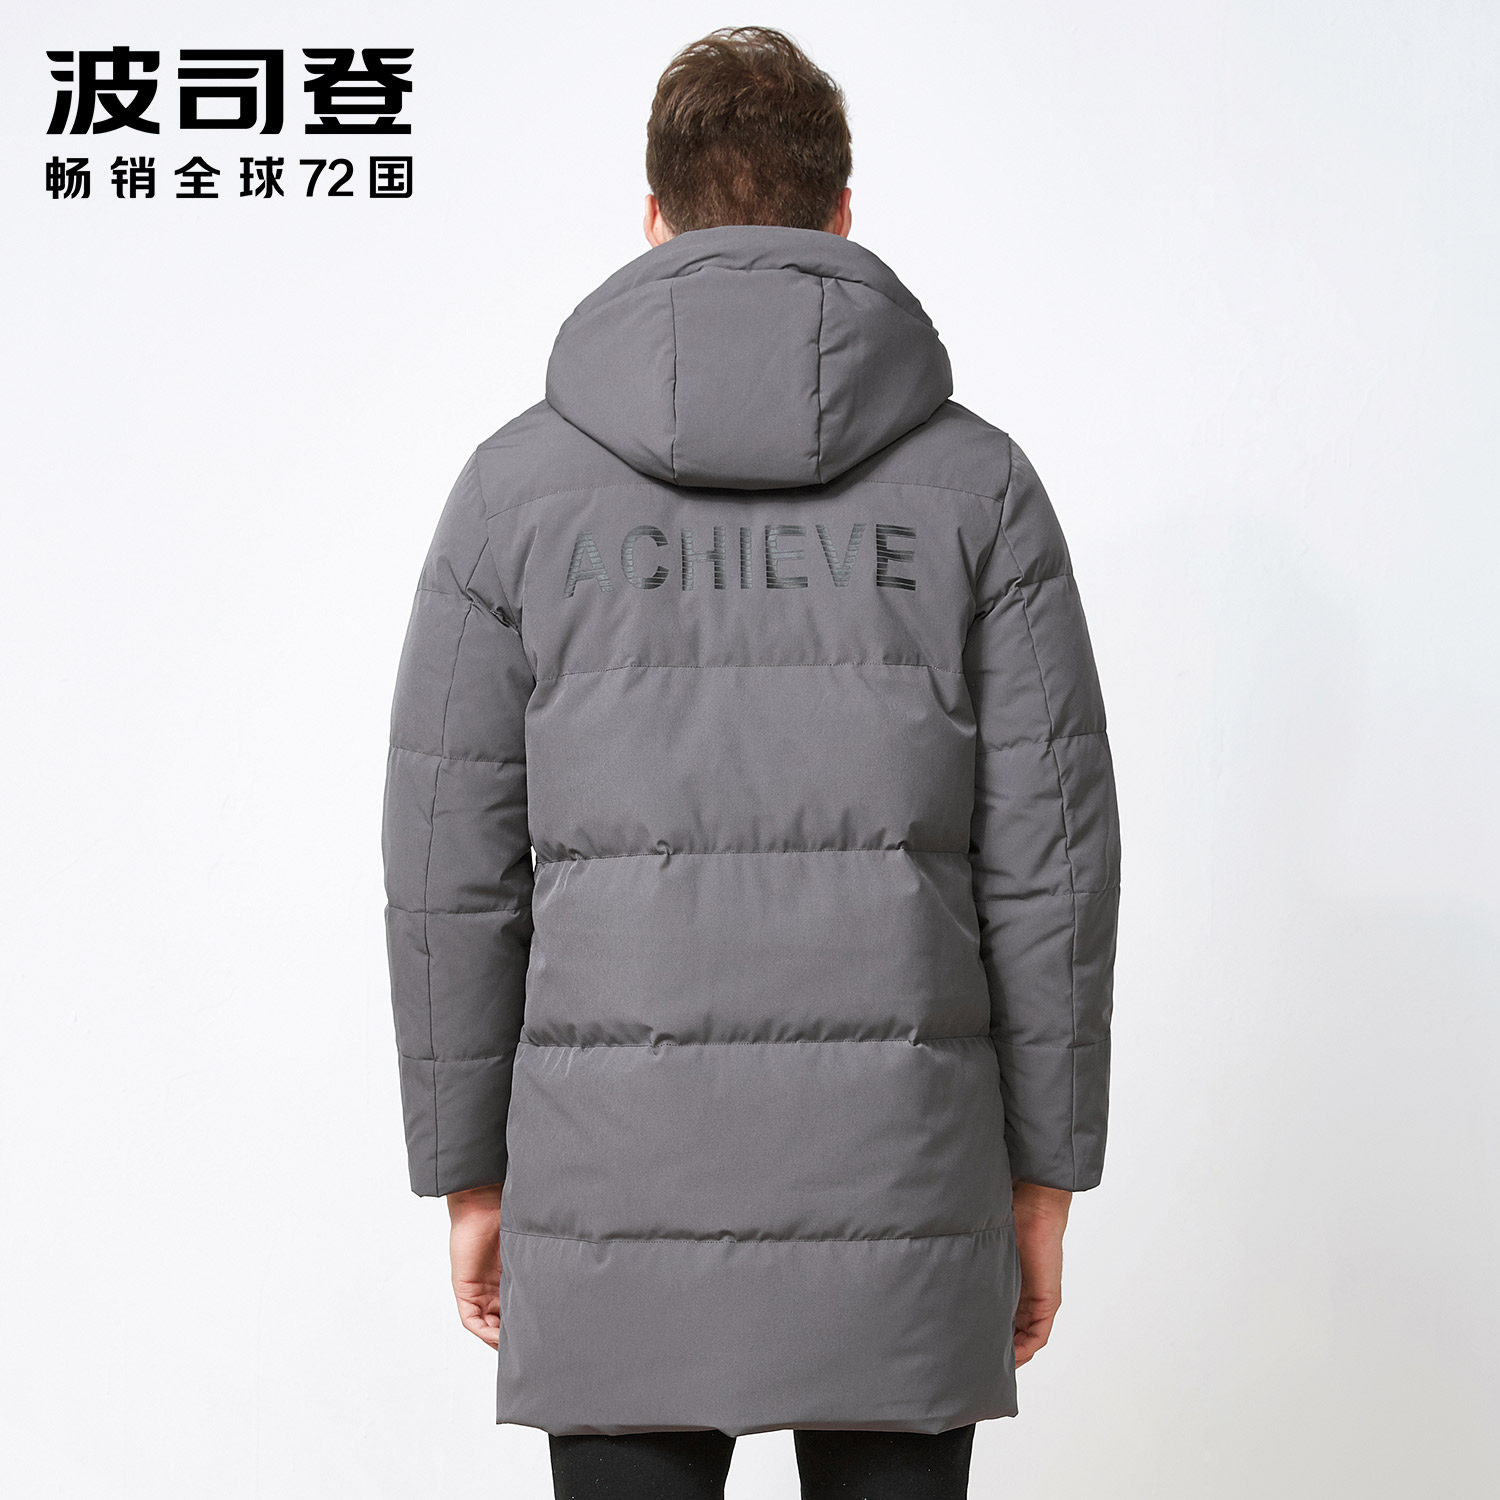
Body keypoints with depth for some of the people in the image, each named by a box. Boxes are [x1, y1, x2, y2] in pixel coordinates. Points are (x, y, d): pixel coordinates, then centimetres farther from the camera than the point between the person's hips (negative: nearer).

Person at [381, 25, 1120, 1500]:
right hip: (894, 1188, 0)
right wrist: (1044, 1175, 7)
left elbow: (452, 865, 0)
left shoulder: (520, 480, 0)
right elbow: (1048, 855, -1)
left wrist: (469, 1175, 9)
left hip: (622, 1180, 0)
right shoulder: (977, 480, 1)